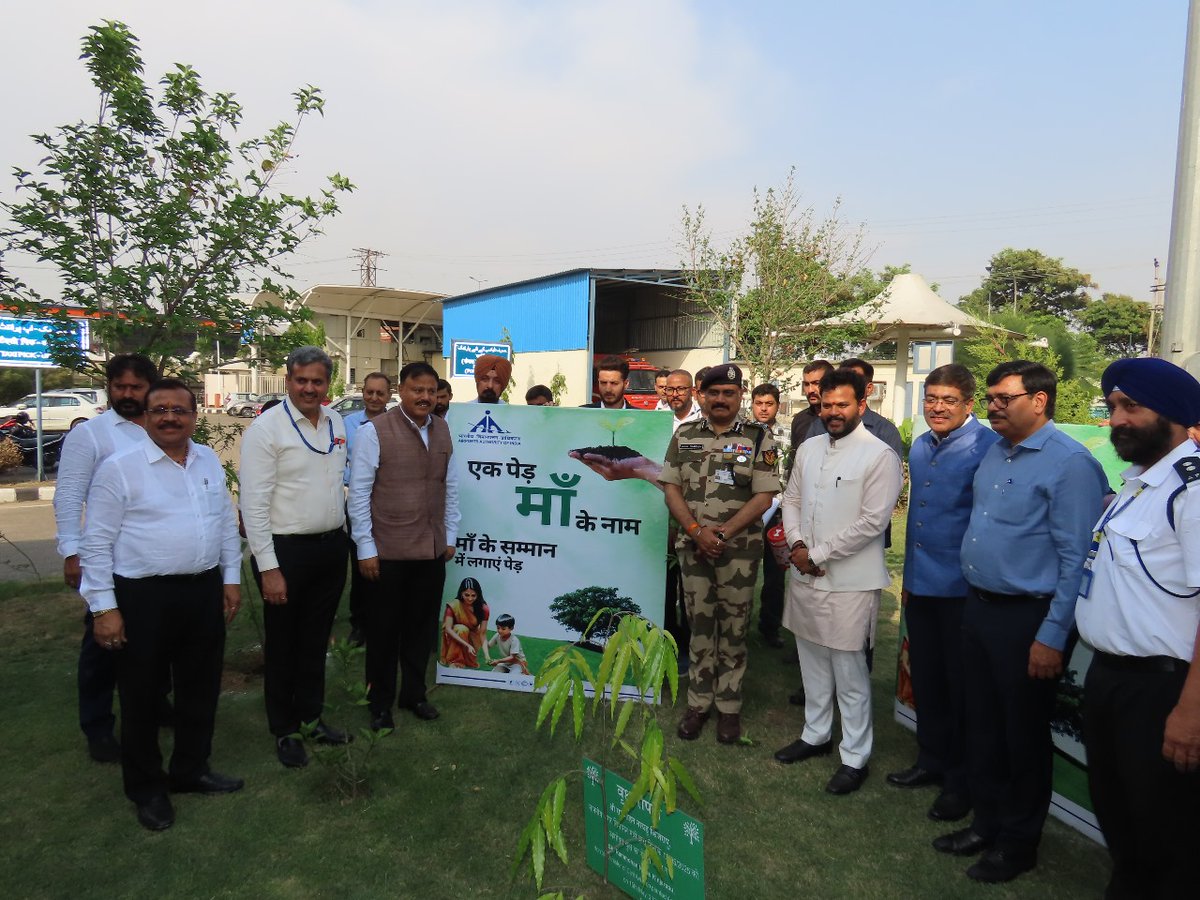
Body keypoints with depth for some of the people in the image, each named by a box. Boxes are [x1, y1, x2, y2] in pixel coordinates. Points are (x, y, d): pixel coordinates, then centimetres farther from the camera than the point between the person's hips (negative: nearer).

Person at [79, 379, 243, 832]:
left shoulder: (210, 462, 7)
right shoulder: (120, 467, -9)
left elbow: (227, 523, 13)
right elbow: (97, 543, -8)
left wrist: (231, 578, 9)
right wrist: (104, 607, -11)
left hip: (205, 591, 5)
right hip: (143, 596, -5)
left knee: (201, 687, 16)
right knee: (142, 695, 10)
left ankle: (191, 769, 36)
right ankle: (146, 788, 29)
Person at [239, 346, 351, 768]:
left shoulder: (336, 423, 6)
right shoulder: (266, 427, -13)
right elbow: (254, 503, -15)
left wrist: (342, 539, 11)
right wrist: (268, 568, -17)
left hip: (332, 547, 6)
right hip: (286, 550, -5)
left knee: (316, 639, 19)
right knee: (282, 646, 11)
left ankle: (311, 716, 36)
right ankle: (284, 731, 28)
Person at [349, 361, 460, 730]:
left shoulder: (442, 430, 6)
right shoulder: (375, 431, -10)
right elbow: (359, 492, -9)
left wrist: (450, 536, 12)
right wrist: (366, 548, -9)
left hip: (433, 549, 5)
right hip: (389, 551, -4)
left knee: (421, 627, 16)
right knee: (384, 630, 11)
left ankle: (413, 694, 35)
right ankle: (380, 703, 29)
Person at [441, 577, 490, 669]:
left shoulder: (483, 608, -18)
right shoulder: (453, 606, -23)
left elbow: (483, 633, -20)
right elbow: (448, 629, -30)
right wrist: (466, 645, -40)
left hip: (472, 638, 1)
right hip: (454, 637, -1)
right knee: (462, 629, -33)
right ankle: (455, 661, -22)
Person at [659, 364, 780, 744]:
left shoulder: (758, 438, -3)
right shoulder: (684, 436, 5)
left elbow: (763, 497, -7)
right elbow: (671, 488, 3)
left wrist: (722, 533, -14)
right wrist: (696, 530, -10)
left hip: (740, 549, -2)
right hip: (693, 547, 2)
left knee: (733, 630, 8)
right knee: (699, 626, 11)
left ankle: (729, 706, 23)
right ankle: (698, 703, 25)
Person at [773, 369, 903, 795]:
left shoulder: (880, 455, -12)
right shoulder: (809, 448, 8)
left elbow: (872, 522, -17)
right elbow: (791, 499, 13)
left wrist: (818, 554, -14)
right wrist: (797, 544, -4)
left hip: (849, 581, -6)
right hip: (805, 574, 6)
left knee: (849, 672, 5)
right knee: (812, 662, 19)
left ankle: (855, 757, 22)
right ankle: (816, 735, 38)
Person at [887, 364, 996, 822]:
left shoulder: (986, 447, -15)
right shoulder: (919, 447, 10)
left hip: (962, 589, -7)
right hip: (921, 586, 7)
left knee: (962, 687, 9)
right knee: (925, 678, 18)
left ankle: (962, 781, 26)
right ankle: (931, 760, 37)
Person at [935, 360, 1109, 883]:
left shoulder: (1070, 463, -16)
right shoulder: (994, 452, 8)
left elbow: (1076, 559, -18)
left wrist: (1052, 637, -18)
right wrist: (974, 598, 14)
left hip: (1025, 618, -7)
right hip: (978, 606, 7)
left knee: (1023, 734, 10)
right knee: (982, 723, 18)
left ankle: (1018, 842, 30)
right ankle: (986, 822, 37)